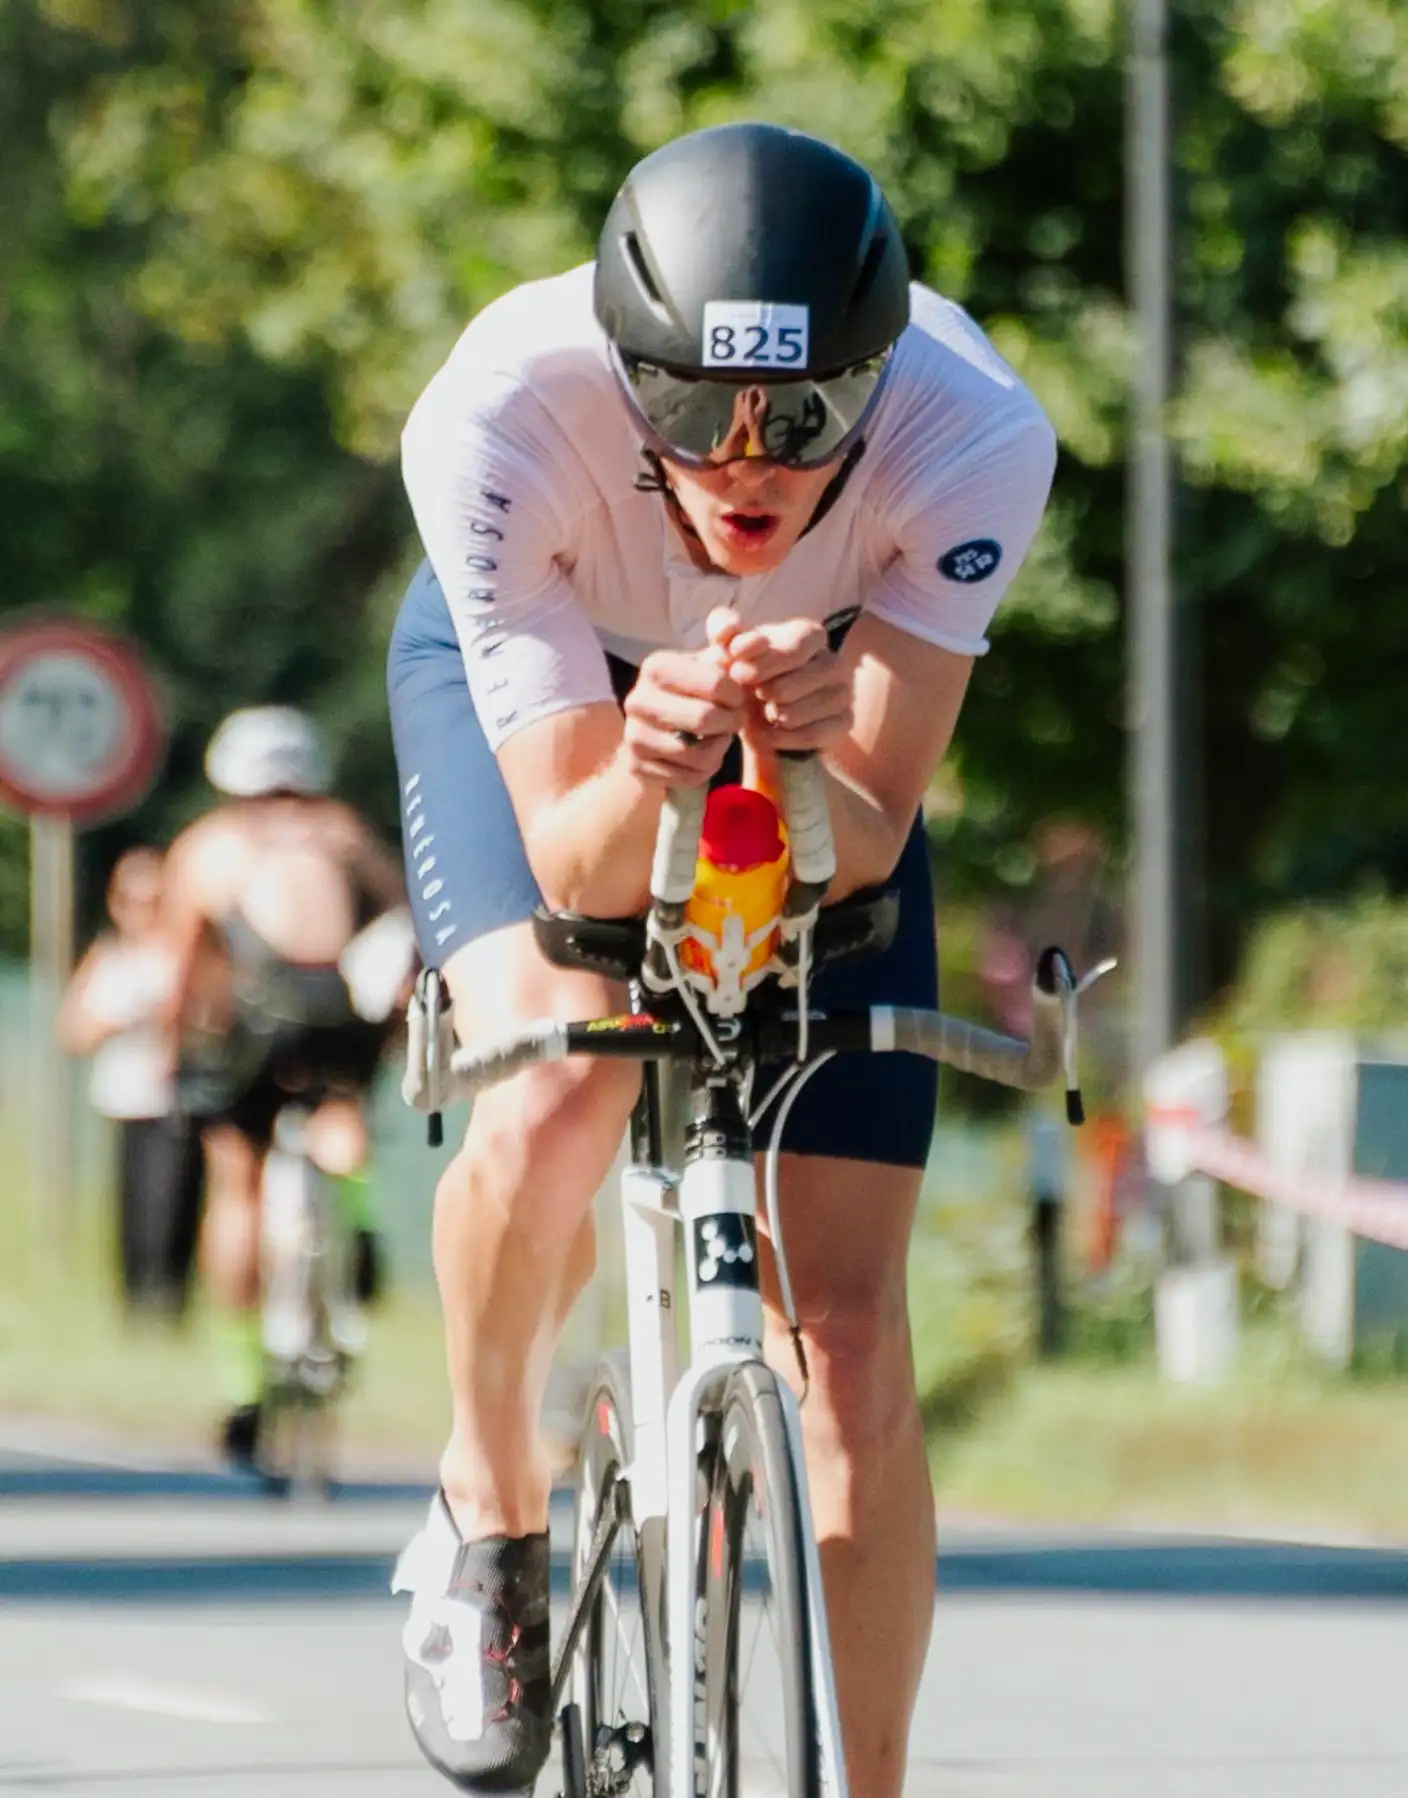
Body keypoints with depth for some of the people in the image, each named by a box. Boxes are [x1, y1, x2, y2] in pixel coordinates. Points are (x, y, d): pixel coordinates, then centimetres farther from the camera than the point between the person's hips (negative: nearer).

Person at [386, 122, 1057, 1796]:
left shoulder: (974, 439, -37)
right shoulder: (498, 420, -39)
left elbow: (867, 846, -32)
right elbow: (572, 864, -34)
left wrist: (802, 761, -54)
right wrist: (650, 773, -56)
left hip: (818, 716, 1)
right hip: (530, 677, -1)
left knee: (849, 1340, -7)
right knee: (553, 1103, -30)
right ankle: (487, 1511, -1)